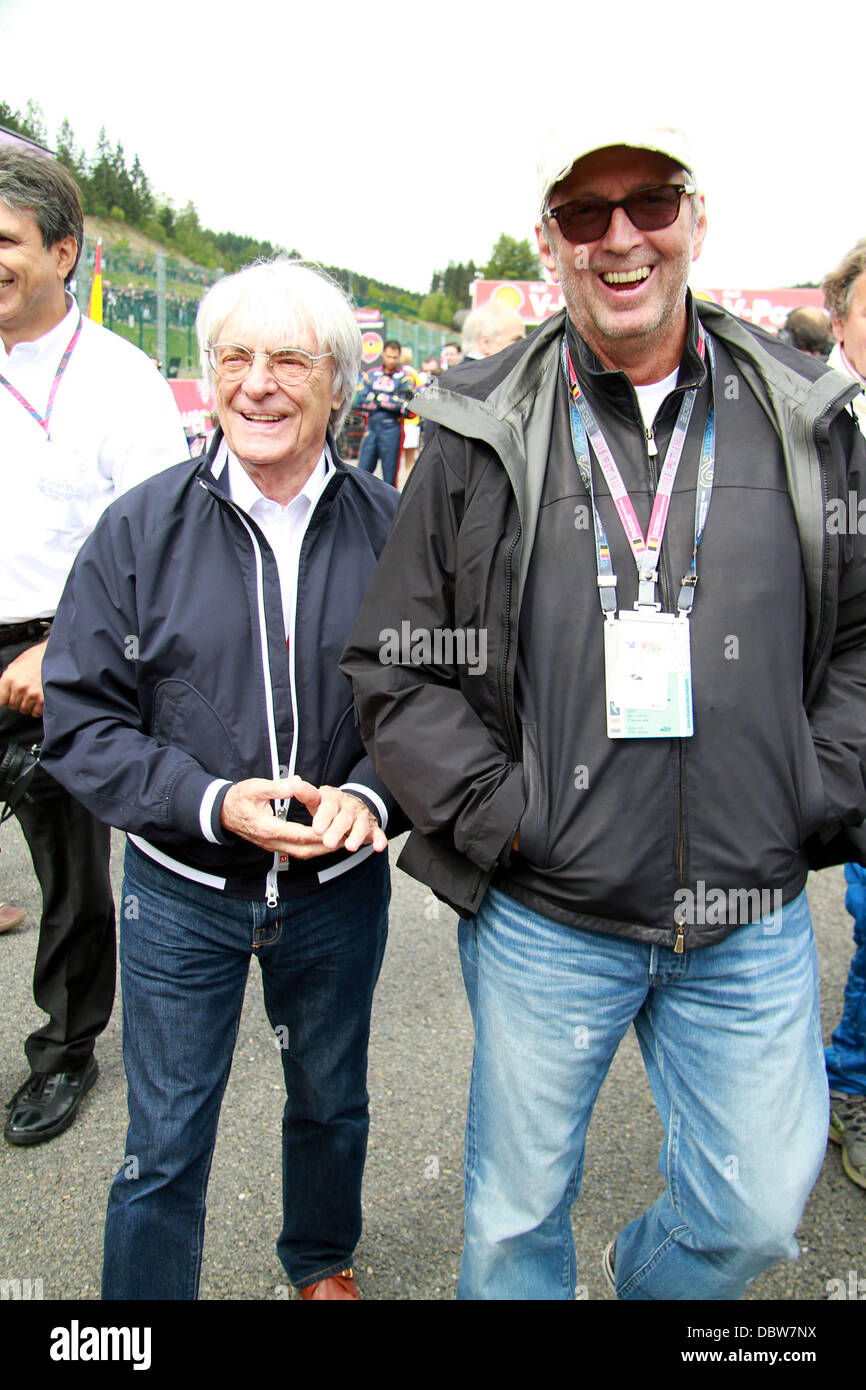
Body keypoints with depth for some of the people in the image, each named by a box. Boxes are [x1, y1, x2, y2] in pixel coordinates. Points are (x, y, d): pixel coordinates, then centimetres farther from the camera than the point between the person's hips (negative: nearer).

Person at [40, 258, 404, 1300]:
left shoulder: (389, 528, -7)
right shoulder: (141, 529, -10)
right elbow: (80, 718, -9)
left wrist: (372, 794, -19)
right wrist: (211, 803, -22)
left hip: (340, 887, 2)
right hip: (181, 893, -2)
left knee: (332, 1105, 25)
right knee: (165, 1147, 12)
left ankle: (323, 1262, 53)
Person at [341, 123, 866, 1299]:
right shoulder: (482, 437, -4)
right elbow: (396, 667, -2)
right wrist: (502, 817, -10)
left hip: (753, 921, 2)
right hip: (545, 919, -1)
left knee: (756, 1215, 15)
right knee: (517, 1222, 16)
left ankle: (646, 1278, 48)